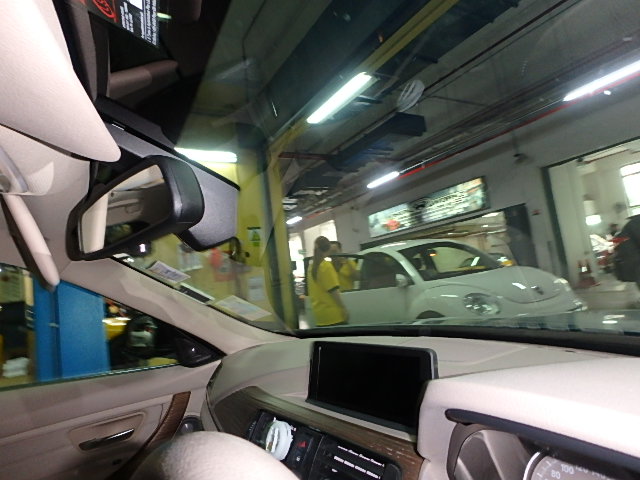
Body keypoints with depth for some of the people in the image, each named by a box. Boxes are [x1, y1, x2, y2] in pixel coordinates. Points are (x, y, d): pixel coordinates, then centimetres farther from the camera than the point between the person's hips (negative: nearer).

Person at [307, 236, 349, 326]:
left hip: (320, 312, 8)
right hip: (332, 313, -8)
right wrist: (343, 308, -12)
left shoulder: (312, 266, 8)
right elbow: (333, 290, -17)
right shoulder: (326, 266, -14)